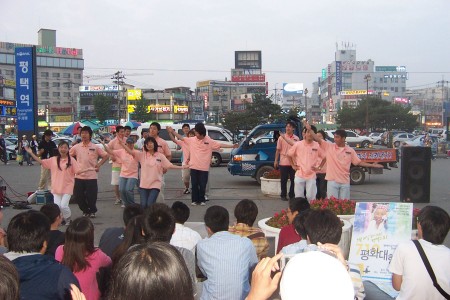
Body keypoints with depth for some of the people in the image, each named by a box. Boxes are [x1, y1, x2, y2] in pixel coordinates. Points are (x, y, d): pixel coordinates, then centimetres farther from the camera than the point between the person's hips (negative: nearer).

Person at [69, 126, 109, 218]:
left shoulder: (95, 148, -2)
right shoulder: (76, 147, 3)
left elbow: (105, 156, 3)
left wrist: (99, 164, -4)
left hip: (91, 176, -2)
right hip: (79, 176, 2)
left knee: (91, 196, 1)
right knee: (78, 196, 5)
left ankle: (92, 211, 25)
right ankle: (85, 211, 26)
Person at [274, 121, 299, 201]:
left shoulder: (296, 139, 5)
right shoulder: (281, 138, 0)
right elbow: (278, 150, 1)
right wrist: (276, 160, -3)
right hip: (283, 162, -2)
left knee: (293, 180, 6)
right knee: (284, 180, 4)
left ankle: (292, 195, 17)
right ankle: (283, 195, 13)